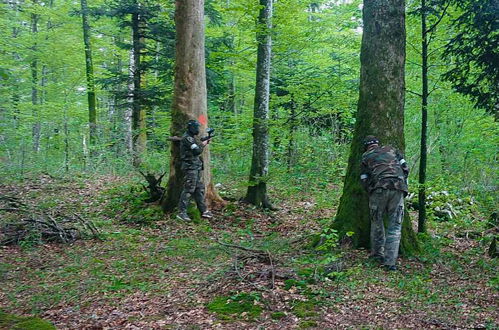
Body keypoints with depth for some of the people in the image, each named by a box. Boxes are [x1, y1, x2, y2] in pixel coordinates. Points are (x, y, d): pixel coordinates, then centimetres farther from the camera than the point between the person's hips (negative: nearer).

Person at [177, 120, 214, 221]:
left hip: (196, 167, 10)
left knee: (199, 189, 11)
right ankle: (181, 212, -6)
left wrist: (204, 142, 5)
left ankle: (203, 211, 17)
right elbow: (197, 151, -22)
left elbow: (198, 148, 19)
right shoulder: (187, 138, -14)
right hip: (190, 167, -10)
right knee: (188, 190, -10)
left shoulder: (192, 138, 18)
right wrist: (203, 144, -4)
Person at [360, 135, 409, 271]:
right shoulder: (392, 150, 23)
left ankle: (377, 253, 25)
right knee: (395, 226, 5)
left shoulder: (365, 157, 18)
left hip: (379, 189, -1)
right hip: (398, 189, 1)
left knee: (377, 221, 18)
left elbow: (365, 181, 13)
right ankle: (390, 262, -1)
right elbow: (405, 168, 16)